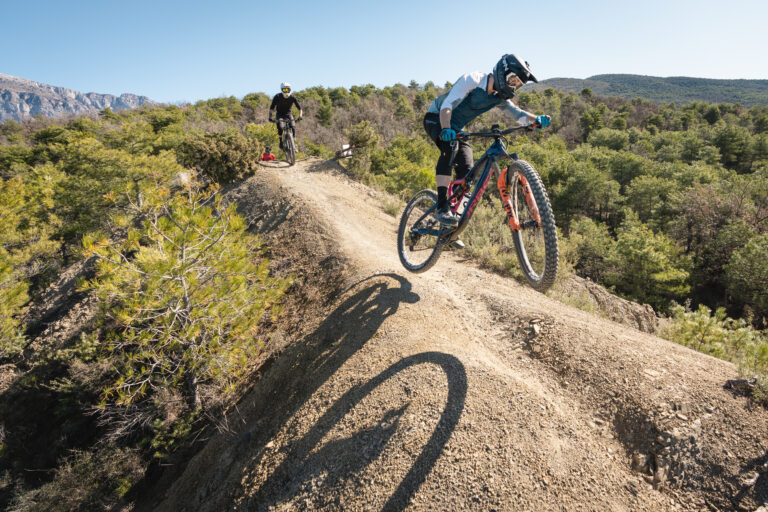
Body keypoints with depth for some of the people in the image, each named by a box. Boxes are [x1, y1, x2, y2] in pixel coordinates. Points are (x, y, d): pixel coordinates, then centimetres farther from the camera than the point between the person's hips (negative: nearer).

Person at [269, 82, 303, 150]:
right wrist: (270, 117, -30)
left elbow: (299, 108, -11)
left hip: (289, 114, 1)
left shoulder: (292, 97, -15)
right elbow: (272, 108, -17)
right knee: (280, 127, -28)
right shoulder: (277, 97, -18)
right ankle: (281, 142, -5)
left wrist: (300, 116, -28)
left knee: (293, 127, -22)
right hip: (280, 115, -1)